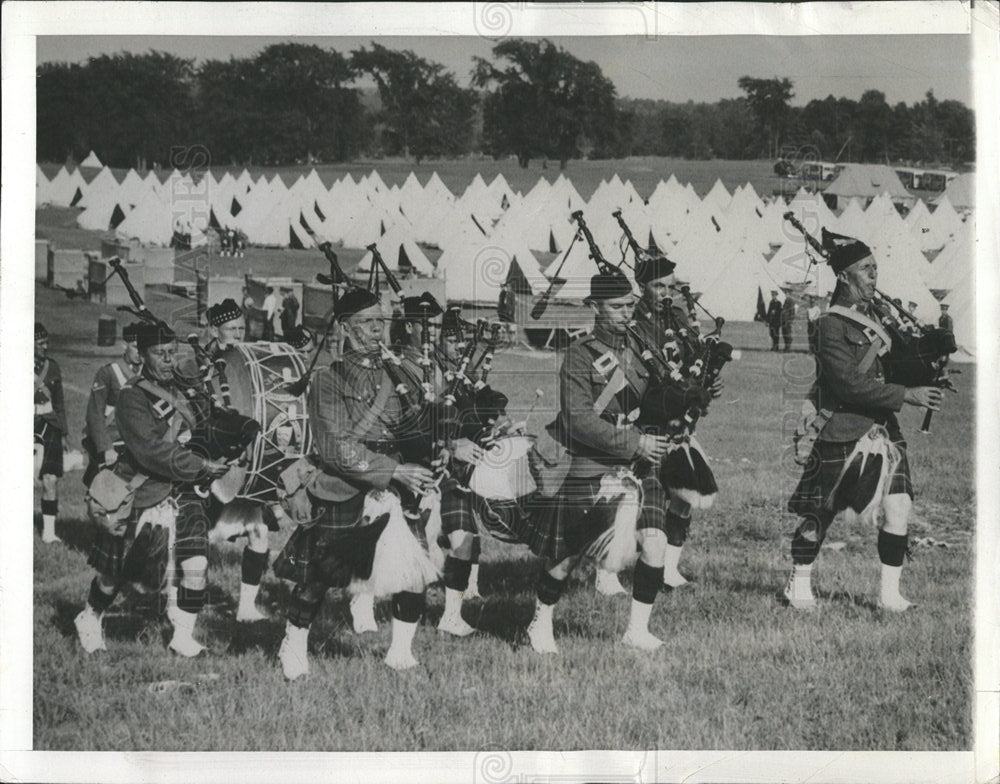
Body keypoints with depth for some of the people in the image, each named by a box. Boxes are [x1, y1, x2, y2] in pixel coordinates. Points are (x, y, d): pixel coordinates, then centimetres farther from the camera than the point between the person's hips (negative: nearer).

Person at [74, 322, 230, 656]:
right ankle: (89, 619, 39)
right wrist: (201, 466, -28)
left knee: (196, 564, -9)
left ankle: (183, 636, 7)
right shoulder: (132, 396, -17)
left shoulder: (180, 387, 6)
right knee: (117, 572, 11)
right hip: (140, 495, -5)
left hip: (182, 490, 5)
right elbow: (151, 450, -27)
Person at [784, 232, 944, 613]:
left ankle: (890, 593, 4)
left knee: (897, 506, -4)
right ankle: (799, 582, 25)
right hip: (843, 432, -6)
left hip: (883, 427, 7)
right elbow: (851, 385, -21)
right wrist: (906, 395, -21)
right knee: (819, 513, 6)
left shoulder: (875, 315, 10)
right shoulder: (832, 325, -15)